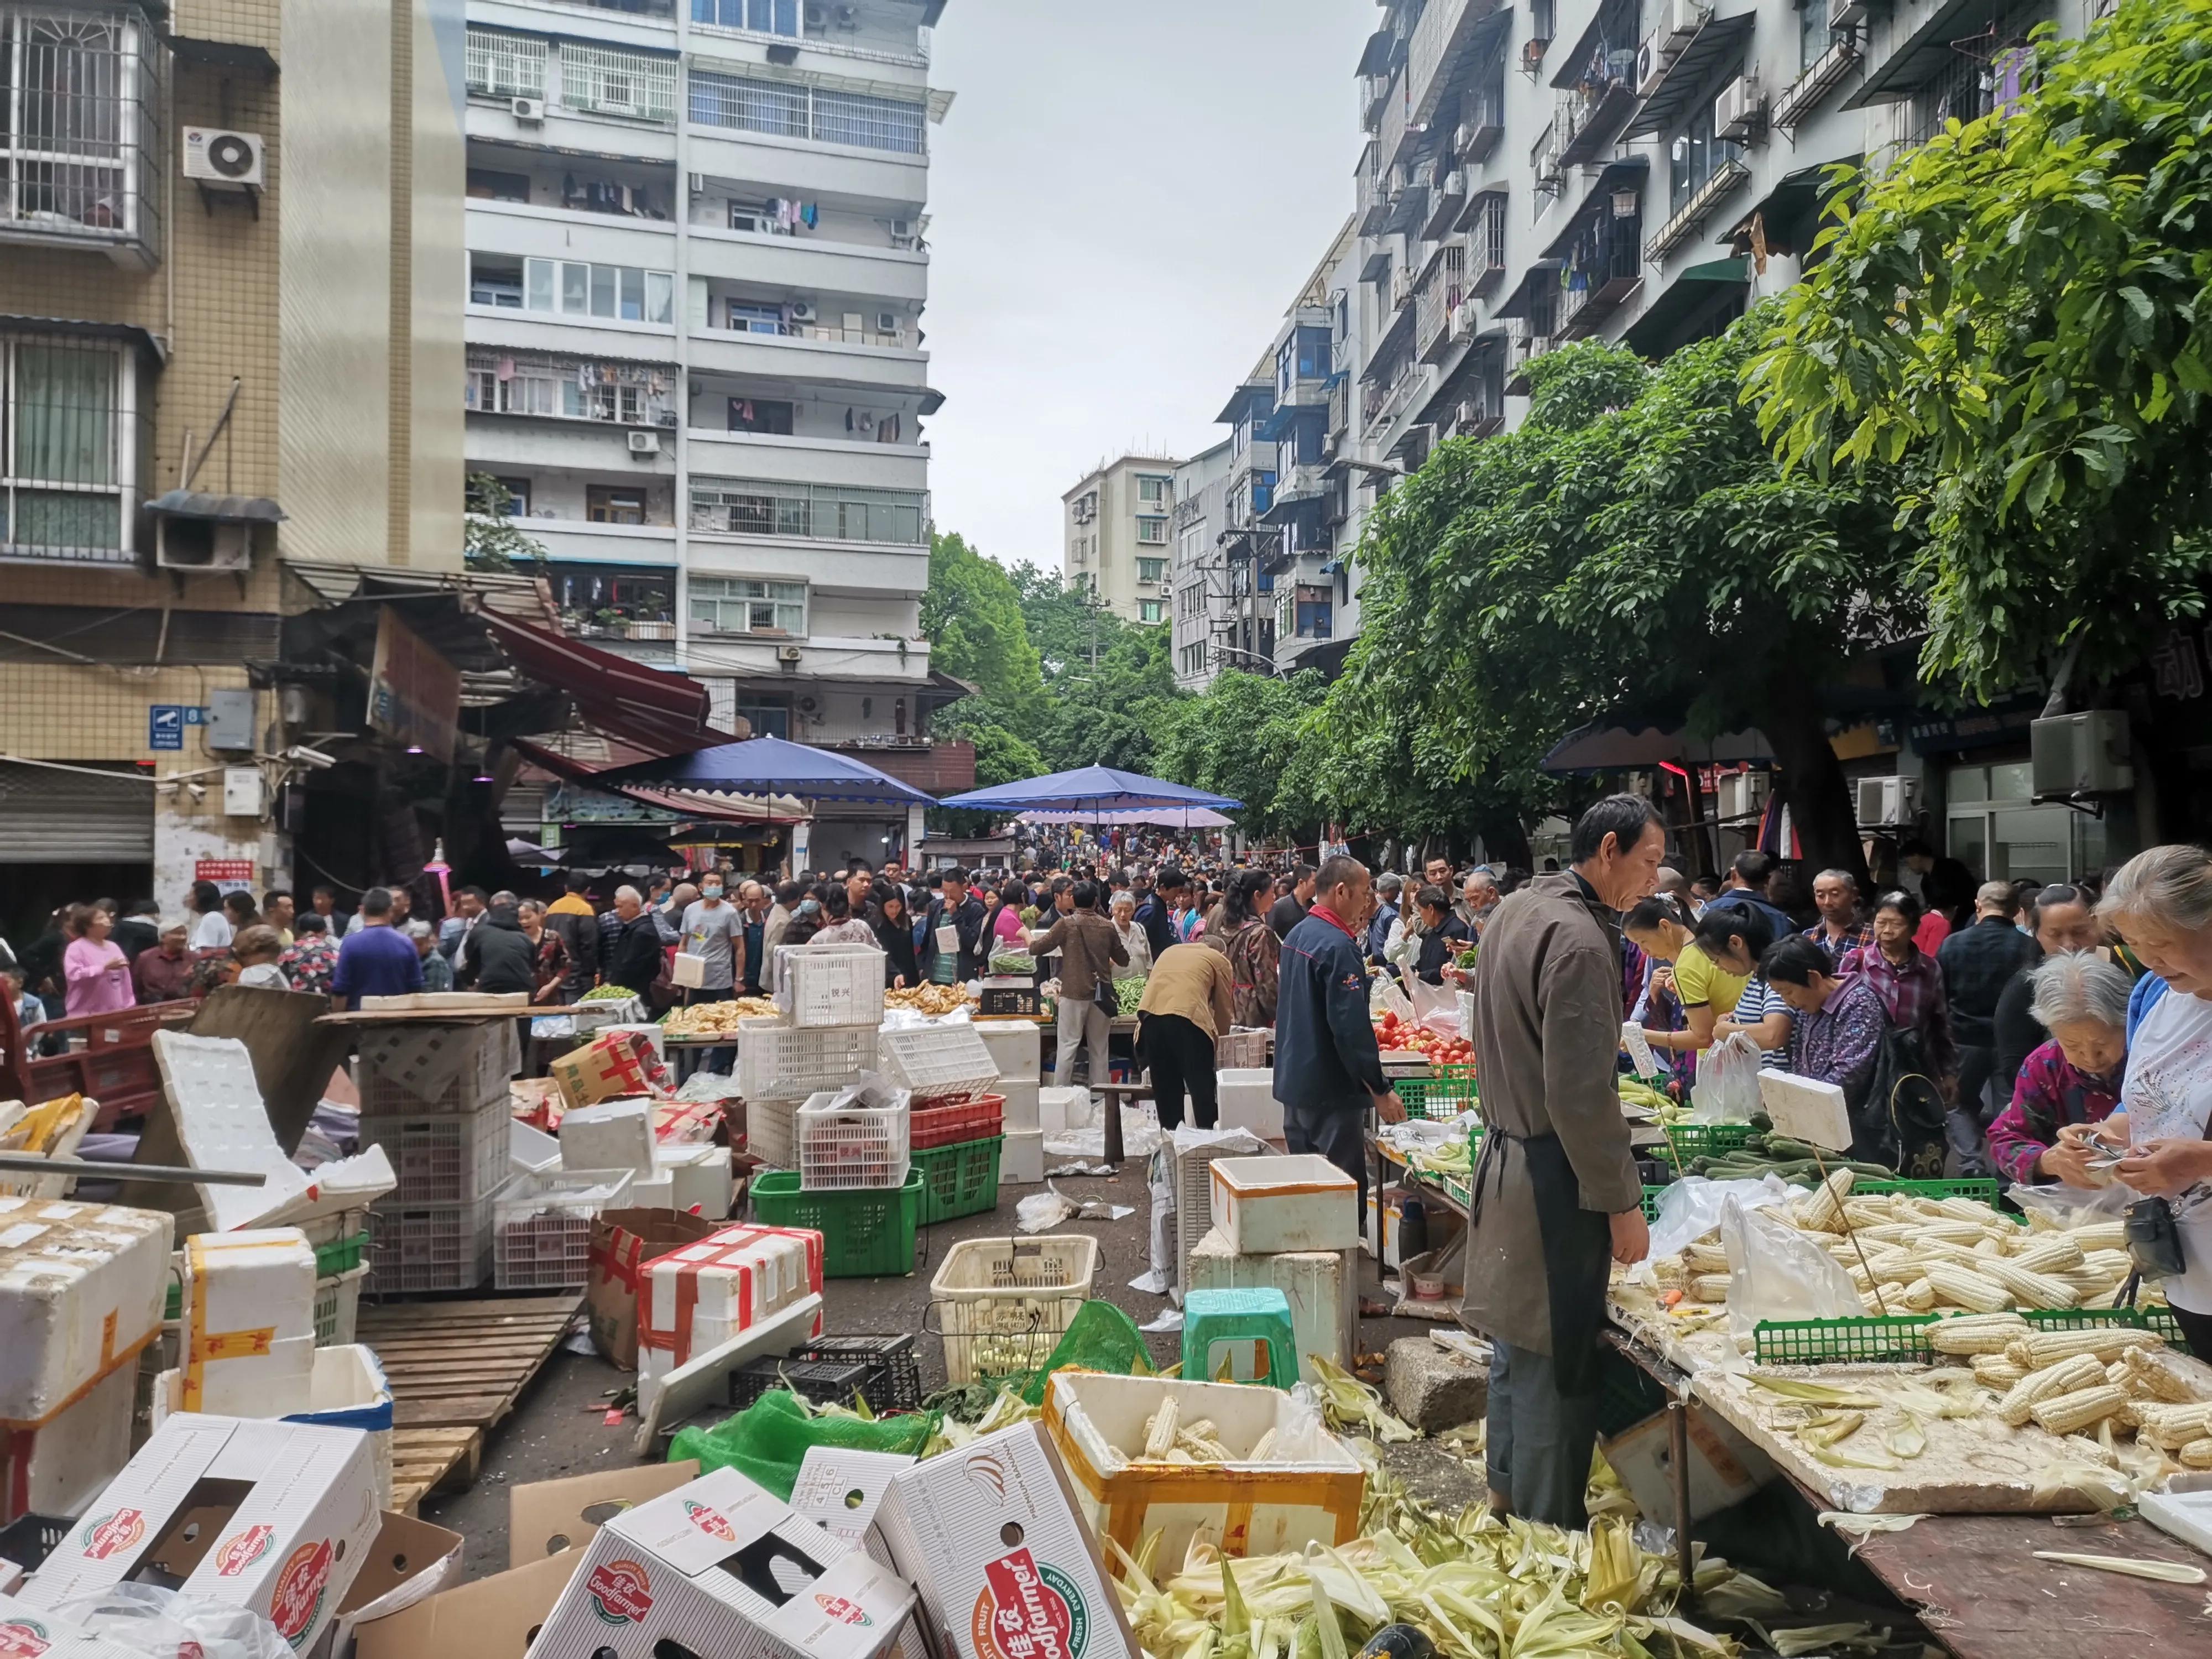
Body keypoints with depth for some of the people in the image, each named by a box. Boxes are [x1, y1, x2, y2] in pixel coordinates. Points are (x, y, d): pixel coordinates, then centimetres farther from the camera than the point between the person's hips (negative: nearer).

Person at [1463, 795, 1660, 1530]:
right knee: (1556, 1361, 1)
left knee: (1517, 1344, 21)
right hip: (1552, 1177, -10)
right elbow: (1579, 1092, -23)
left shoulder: (1515, 910, 11)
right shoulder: (1579, 940, -20)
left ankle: (1507, 1492, 35)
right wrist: (1622, 1202, -15)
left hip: (1505, 1157, 10)